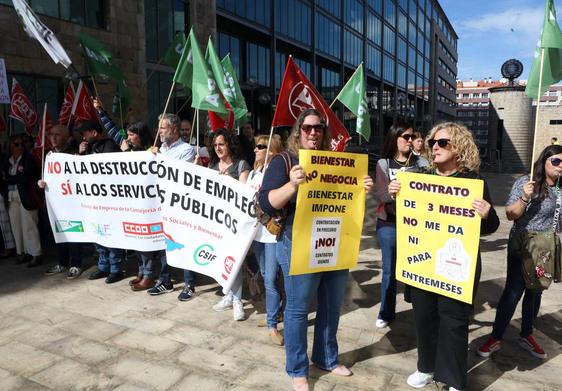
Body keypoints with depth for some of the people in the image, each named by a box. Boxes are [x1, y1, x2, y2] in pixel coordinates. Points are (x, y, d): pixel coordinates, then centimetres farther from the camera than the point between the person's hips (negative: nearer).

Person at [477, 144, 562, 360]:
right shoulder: (526, 182, -12)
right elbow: (510, 215, -13)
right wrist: (525, 198, -28)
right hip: (521, 250, -5)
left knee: (535, 293, 17)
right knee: (512, 293, -1)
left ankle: (526, 335, 35)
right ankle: (495, 338, 12)